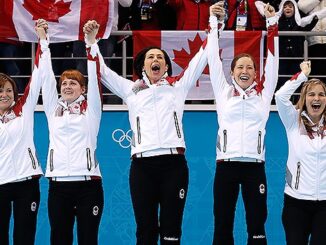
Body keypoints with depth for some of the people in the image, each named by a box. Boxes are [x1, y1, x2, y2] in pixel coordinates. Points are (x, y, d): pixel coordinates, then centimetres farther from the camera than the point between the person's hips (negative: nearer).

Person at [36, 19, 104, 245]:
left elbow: (94, 77, -2)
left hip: (88, 183, -2)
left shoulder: (91, 109, 8)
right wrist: (43, 40, 4)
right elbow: (47, 76, 9)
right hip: (58, 184, 3)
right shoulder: (53, 109, 14)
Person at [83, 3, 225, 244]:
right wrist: (92, 41, 13)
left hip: (173, 163, -1)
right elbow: (102, 71, 19)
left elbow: (201, 59, 14)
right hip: (142, 165, 1)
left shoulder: (178, 86, 15)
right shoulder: (131, 90, 17)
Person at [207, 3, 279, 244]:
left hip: (255, 165, 0)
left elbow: (272, 61, 7)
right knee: (223, 226, 2)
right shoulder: (224, 92, 9)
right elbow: (214, 60, 7)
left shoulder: (263, 94, 10)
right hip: (226, 164, 0)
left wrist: (273, 24, 4)